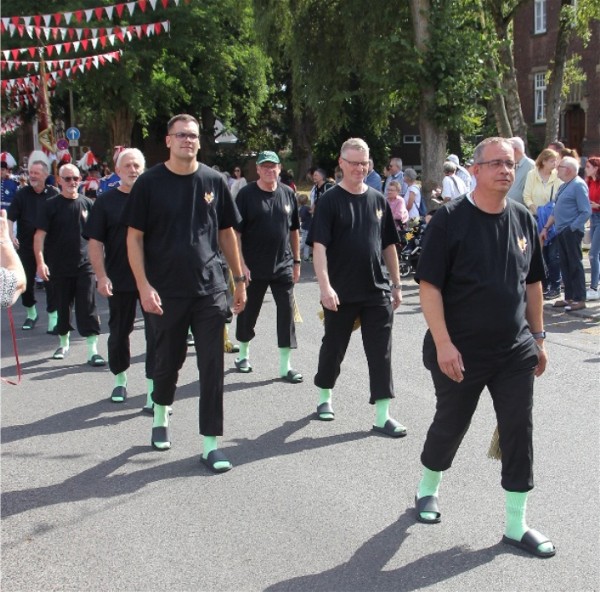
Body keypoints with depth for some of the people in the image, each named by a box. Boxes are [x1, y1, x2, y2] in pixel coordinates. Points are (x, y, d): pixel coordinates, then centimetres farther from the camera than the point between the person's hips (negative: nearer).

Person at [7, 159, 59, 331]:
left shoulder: (53, 194, -1)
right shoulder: (21, 194, -1)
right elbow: (10, 218, -4)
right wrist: (11, 236, -19)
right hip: (26, 246, 1)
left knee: (51, 283, -6)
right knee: (27, 282, 11)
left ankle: (53, 320, -1)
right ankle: (31, 314, 33)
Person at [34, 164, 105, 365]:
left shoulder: (87, 203, 3)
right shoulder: (50, 205, -2)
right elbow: (40, 235, -7)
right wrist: (40, 261, -18)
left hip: (84, 265, 0)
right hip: (59, 267, 0)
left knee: (88, 307, -6)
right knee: (62, 307, 12)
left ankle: (93, 350, -5)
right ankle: (64, 343, 31)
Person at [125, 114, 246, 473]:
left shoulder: (214, 181, 3)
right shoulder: (149, 183, -3)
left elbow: (227, 233, 11)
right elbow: (135, 237, -2)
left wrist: (239, 280, 11)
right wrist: (144, 286, -12)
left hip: (210, 289, 1)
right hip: (166, 292, -1)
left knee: (212, 367, -1)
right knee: (168, 359, 13)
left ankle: (211, 443, 7)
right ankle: (161, 415, 42)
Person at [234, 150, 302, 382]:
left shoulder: (288, 194, 6)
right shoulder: (246, 195, -6)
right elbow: (235, 232, -8)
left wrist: (296, 261, 12)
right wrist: (241, 264, -14)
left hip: (283, 267, 3)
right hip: (253, 268, -3)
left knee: (286, 313, -1)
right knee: (248, 312, 10)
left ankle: (285, 366, 5)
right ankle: (243, 354, 32)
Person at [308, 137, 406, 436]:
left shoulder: (378, 200, 8)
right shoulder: (330, 201, -4)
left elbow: (389, 246, 14)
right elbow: (319, 246, -12)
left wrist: (396, 284, 12)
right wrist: (325, 286, -22)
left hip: (377, 291, 3)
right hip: (341, 293, -3)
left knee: (380, 353, 0)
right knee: (334, 347, 12)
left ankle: (382, 416, 4)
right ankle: (324, 397, 35)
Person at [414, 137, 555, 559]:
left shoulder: (523, 219, 4)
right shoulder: (450, 219, -12)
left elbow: (533, 283, 13)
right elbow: (429, 285, -14)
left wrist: (538, 338, 13)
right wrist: (443, 343, -20)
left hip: (515, 351, 4)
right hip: (460, 353, -4)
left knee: (519, 433, 4)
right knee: (450, 426, 13)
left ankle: (516, 526, 17)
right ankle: (428, 489, 41)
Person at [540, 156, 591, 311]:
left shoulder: (578, 185, -12)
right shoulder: (563, 186, 16)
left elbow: (586, 212, -18)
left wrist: (572, 228, -18)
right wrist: (546, 227, 19)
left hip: (572, 232, -9)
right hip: (561, 232, 9)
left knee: (575, 265, -3)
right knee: (565, 265, 11)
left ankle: (580, 299, 2)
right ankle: (569, 297, 18)